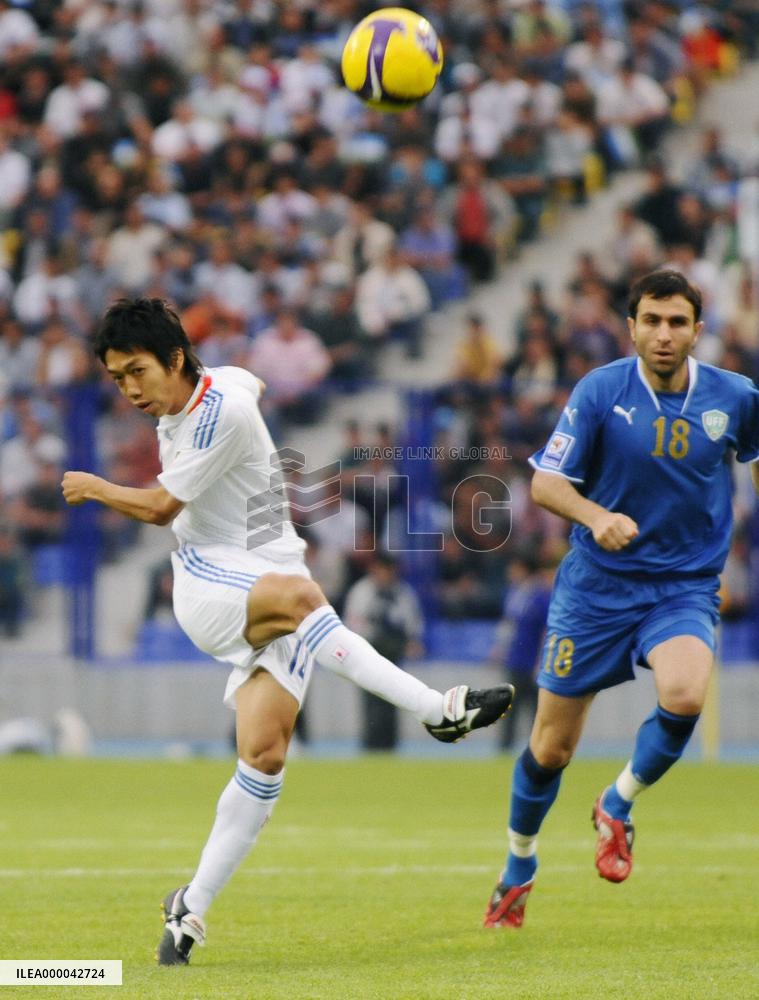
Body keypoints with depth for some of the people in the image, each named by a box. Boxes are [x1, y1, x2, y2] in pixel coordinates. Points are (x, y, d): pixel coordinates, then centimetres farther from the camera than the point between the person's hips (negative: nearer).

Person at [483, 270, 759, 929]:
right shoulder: (600, 391, -9)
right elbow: (546, 481, -7)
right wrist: (597, 516, -25)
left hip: (686, 588, 1)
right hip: (598, 585, -1)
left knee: (685, 695, -30)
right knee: (551, 747, 4)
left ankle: (617, 807, 0)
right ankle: (518, 869, 31)